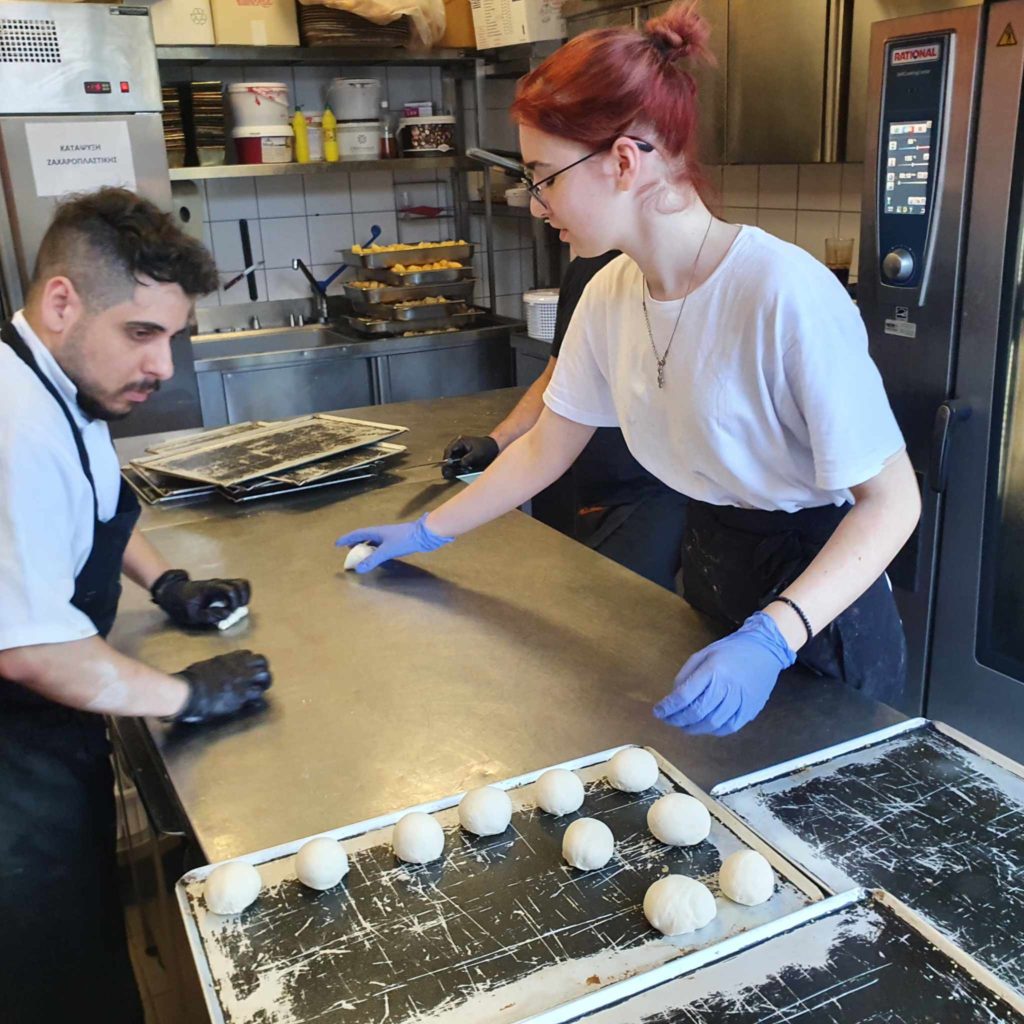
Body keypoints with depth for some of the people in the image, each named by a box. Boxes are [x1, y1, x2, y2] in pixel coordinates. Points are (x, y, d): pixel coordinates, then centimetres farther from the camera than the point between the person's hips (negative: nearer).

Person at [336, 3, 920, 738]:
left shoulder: (785, 293, -29)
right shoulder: (610, 295, -8)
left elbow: (891, 500, -25)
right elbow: (545, 448, 5)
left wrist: (769, 640, -37)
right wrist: (428, 533, 7)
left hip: (816, 591, -6)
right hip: (708, 568, 6)